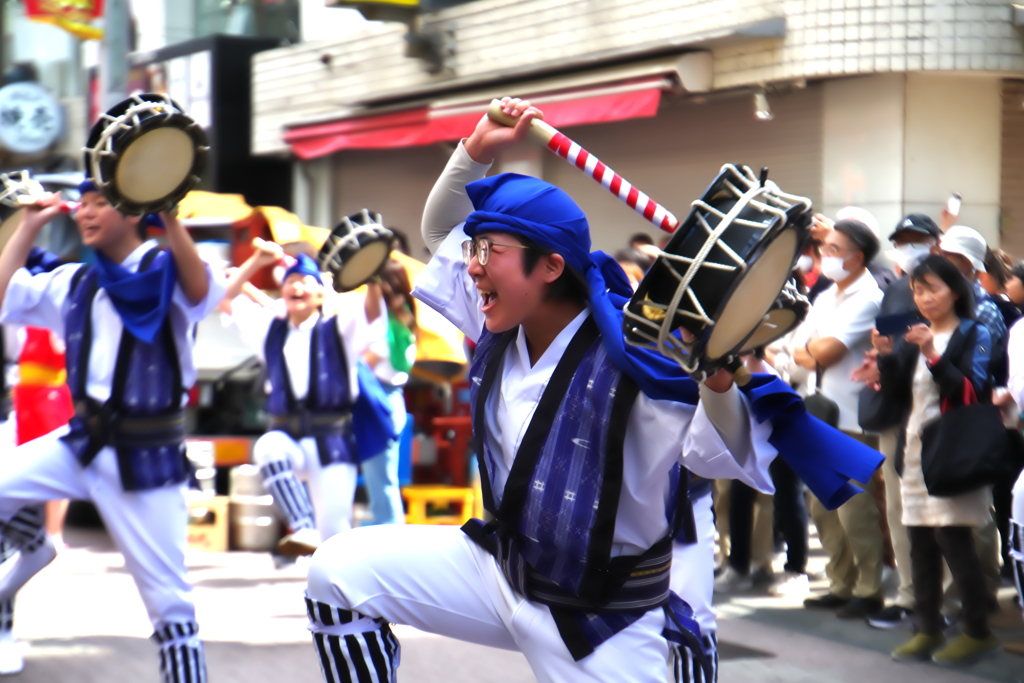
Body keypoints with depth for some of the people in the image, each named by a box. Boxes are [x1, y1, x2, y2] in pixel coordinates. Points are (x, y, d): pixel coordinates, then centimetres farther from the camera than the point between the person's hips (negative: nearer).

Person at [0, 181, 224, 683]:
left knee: (167, 598, -3)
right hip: (82, 443, 5)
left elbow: (202, 294, -32)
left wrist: (170, 219, -42)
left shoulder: (166, 271, -10)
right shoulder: (75, 282, 8)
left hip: (146, 458, -5)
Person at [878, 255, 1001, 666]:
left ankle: (978, 632, -2)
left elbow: (972, 392, -15)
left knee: (953, 539, -9)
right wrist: (886, 356, -10)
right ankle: (929, 630, 13)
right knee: (920, 542, 7)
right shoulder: (912, 338, 14)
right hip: (917, 449, 6)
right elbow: (895, 391, 8)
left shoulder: (973, 335, -3)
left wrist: (934, 356, -25)